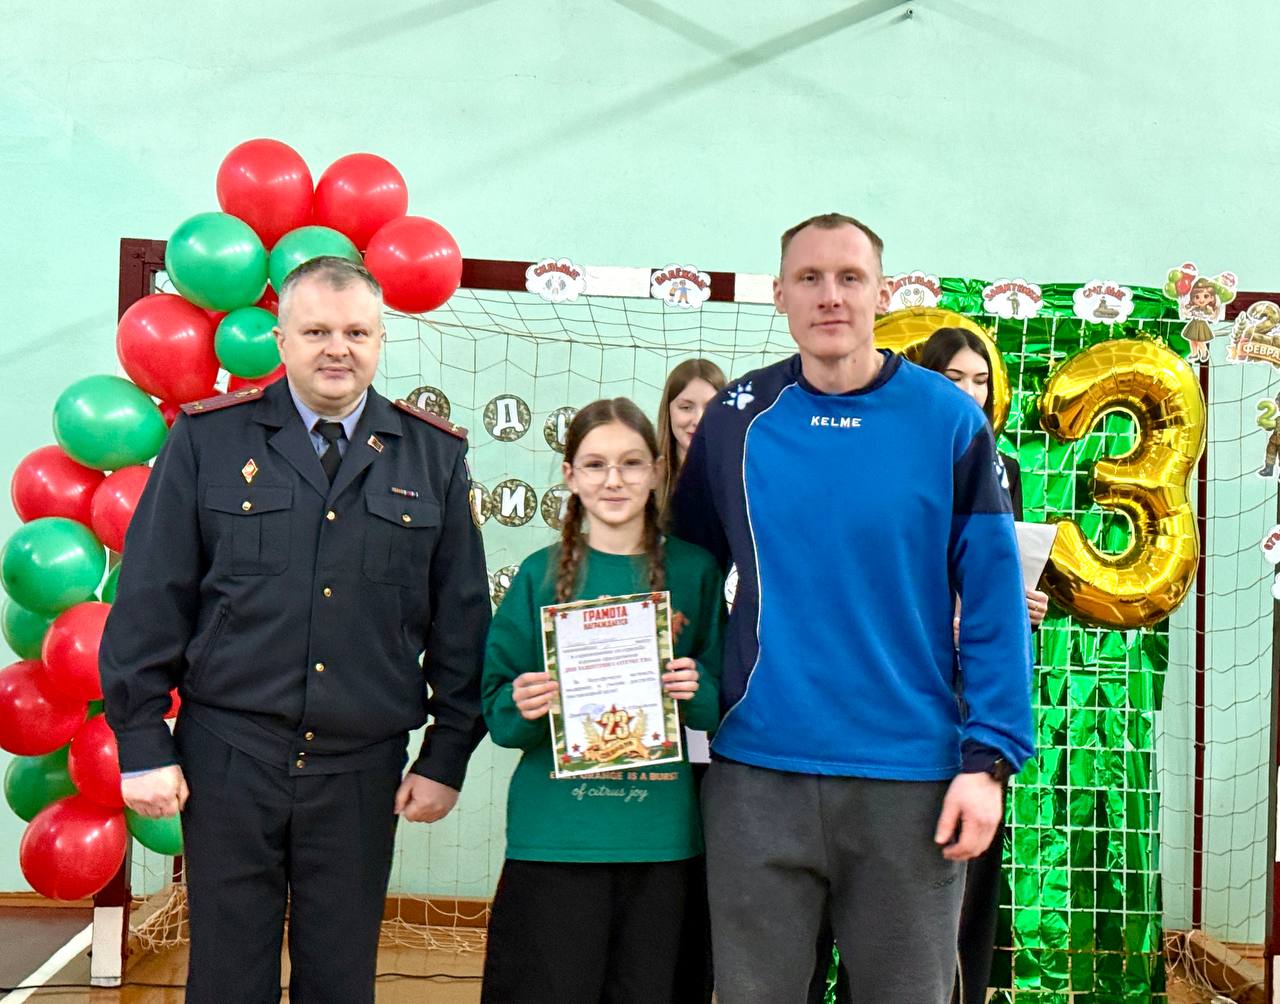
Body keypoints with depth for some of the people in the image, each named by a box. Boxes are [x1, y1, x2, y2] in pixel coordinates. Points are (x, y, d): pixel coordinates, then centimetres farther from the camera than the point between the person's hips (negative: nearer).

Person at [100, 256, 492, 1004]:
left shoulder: (435, 456, 4)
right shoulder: (208, 438, 0)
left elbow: (462, 620, 6)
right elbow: (150, 600, 0)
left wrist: (447, 758, 4)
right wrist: (143, 744, -3)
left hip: (362, 769, 1)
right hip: (228, 757, -1)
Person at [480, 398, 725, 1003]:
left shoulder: (694, 572, 4)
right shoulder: (542, 574, 2)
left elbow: (721, 708, 7)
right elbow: (498, 711, 3)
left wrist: (698, 689, -14)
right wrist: (521, 707, -18)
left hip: (661, 838, 1)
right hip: (554, 838, -1)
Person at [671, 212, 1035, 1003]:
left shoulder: (948, 421, -4)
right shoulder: (737, 418, 1)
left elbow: (994, 602, -4)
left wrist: (990, 759, -9)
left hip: (912, 779, -1)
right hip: (757, 774, 2)